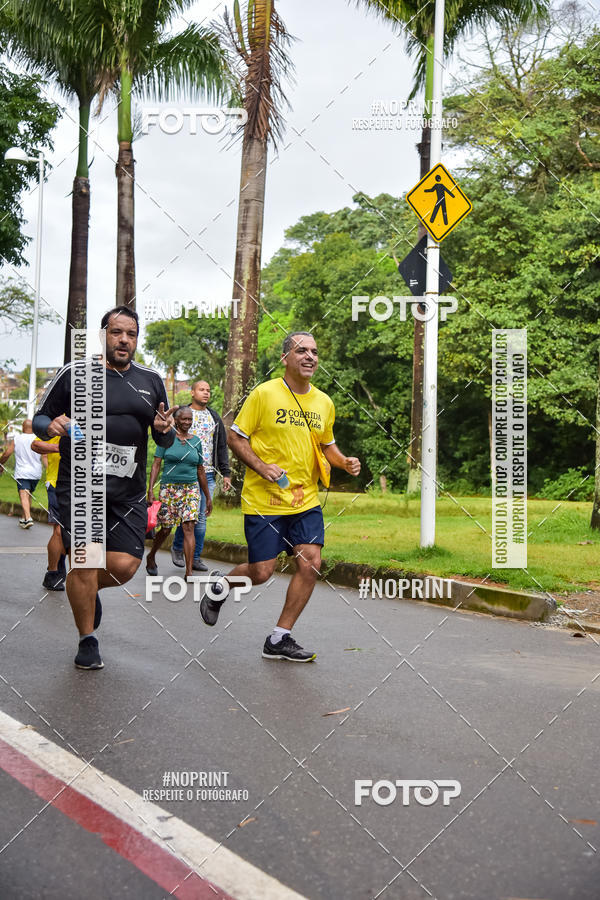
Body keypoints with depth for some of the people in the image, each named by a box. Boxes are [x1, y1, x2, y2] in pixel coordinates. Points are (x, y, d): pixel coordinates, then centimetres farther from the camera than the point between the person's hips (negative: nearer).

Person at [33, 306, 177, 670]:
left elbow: (165, 442, 17)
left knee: (124, 565, -5)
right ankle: (88, 641, 14)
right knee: (85, 562, -7)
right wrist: (51, 426, -17)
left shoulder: (151, 380, 12)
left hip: (129, 491, 3)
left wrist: (165, 430, -7)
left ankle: (88, 590, 31)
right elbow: (39, 419, 6)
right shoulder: (75, 374, 2)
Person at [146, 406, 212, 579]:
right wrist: (150, 490, -12)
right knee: (166, 529, 6)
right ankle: (151, 557, 35)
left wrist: (208, 497, 17)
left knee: (189, 528, -11)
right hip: (169, 488, -2)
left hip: (191, 489, 2)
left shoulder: (196, 441, 10)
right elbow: (156, 464, -3)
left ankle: (189, 573, -12)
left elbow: (200, 471, 16)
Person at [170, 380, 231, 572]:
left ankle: (196, 557, 10)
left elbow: (222, 447, 17)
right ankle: (177, 548, 14)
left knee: (201, 517, 4)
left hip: (208, 475, 4)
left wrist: (226, 473, 10)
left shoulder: (215, 417, 15)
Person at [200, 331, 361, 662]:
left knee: (310, 563, -7)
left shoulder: (324, 402, 8)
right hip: (264, 500, -5)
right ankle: (219, 585, 33)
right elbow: (235, 437, -4)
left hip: (305, 499, 5)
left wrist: (344, 462, 1)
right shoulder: (264, 394, -8)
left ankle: (279, 639, 7)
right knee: (261, 572, -3)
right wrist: (261, 466, -17)